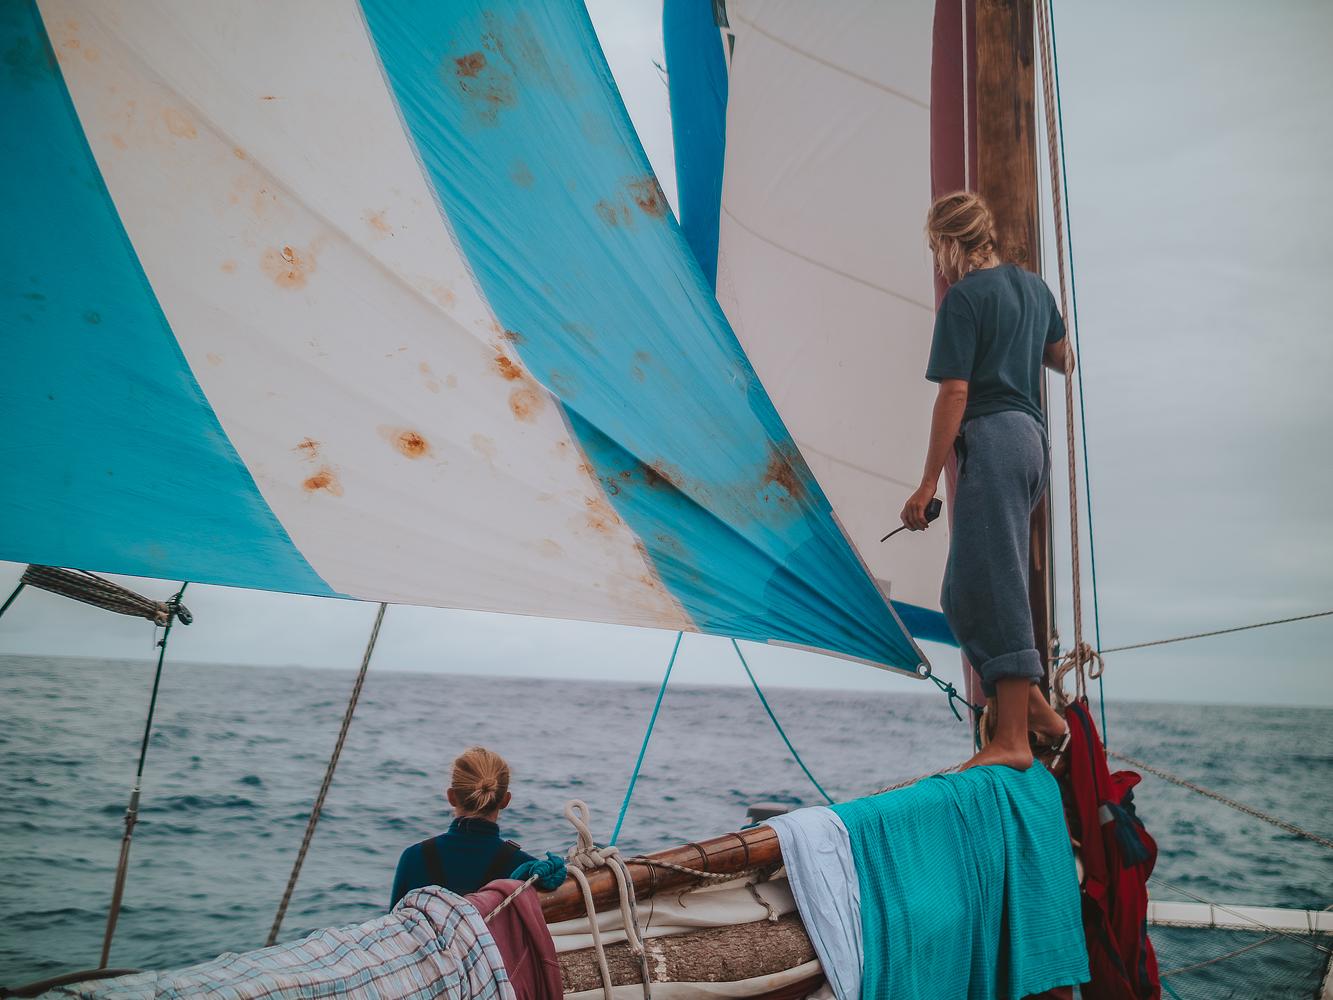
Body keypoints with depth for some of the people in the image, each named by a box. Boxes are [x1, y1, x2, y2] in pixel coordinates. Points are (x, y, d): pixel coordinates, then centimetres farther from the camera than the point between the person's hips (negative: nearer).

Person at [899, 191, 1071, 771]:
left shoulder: (964, 298, -7)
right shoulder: (1032, 285, 18)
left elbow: (954, 395, -12)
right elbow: (1064, 362, 32)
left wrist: (928, 484, -11)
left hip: (993, 440, -9)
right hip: (1034, 439, 9)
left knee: (993, 588, -9)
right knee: (966, 591, 13)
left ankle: (1013, 739, -8)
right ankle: (1032, 706, 14)